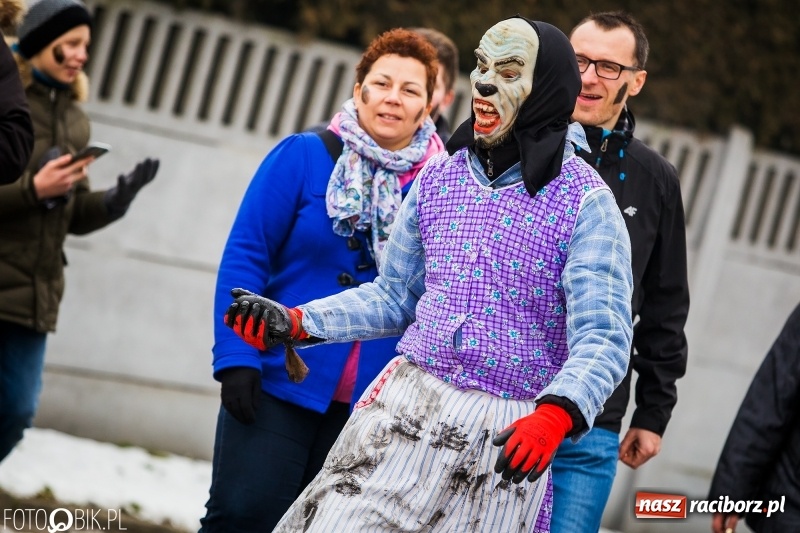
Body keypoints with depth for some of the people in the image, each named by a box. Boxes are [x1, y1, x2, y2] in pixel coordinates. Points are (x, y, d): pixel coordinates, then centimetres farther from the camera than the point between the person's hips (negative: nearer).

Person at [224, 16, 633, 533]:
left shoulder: (586, 203, -9)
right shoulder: (439, 177, 8)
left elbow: (603, 339, -16)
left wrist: (553, 417, -34)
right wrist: (297, 322, 3)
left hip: (509, 431, -4)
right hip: (406, 404, 4)